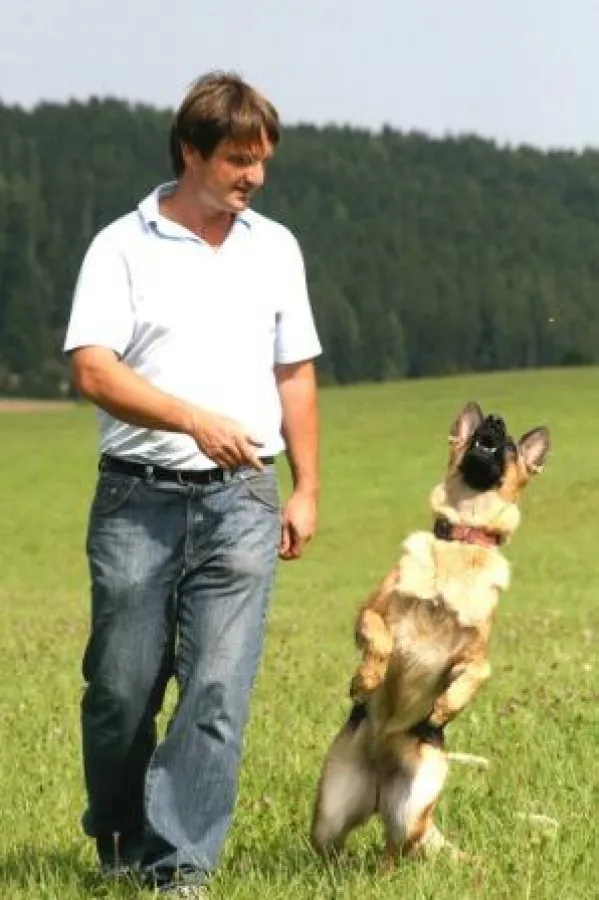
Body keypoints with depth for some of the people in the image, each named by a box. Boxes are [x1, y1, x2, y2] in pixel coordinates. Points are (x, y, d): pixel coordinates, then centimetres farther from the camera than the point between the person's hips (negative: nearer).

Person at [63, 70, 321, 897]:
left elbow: (295, 374, 18)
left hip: (241, 497, 2)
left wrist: (306, 489, 13)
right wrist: (194, 418, -21)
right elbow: (91, 369, -10)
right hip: (138, 496, -2)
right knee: (122, 685, 6)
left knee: (218, 688, -9)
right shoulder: (123, 247, 0)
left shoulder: (275, 249, 13)